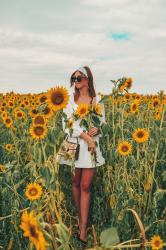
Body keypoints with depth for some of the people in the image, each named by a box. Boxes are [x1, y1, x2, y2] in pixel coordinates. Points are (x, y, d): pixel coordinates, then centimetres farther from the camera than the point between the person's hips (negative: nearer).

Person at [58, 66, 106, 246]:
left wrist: (97, 130, -15)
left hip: (91, 146, 0)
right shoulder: (70, 98, 1)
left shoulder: (97, 100, 4)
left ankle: (83, 229, 4)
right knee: (75, 183, 10)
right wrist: (85, 137, -19)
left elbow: (103, 122, 8)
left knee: (85, 186, -1)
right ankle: (80, 215, 32)